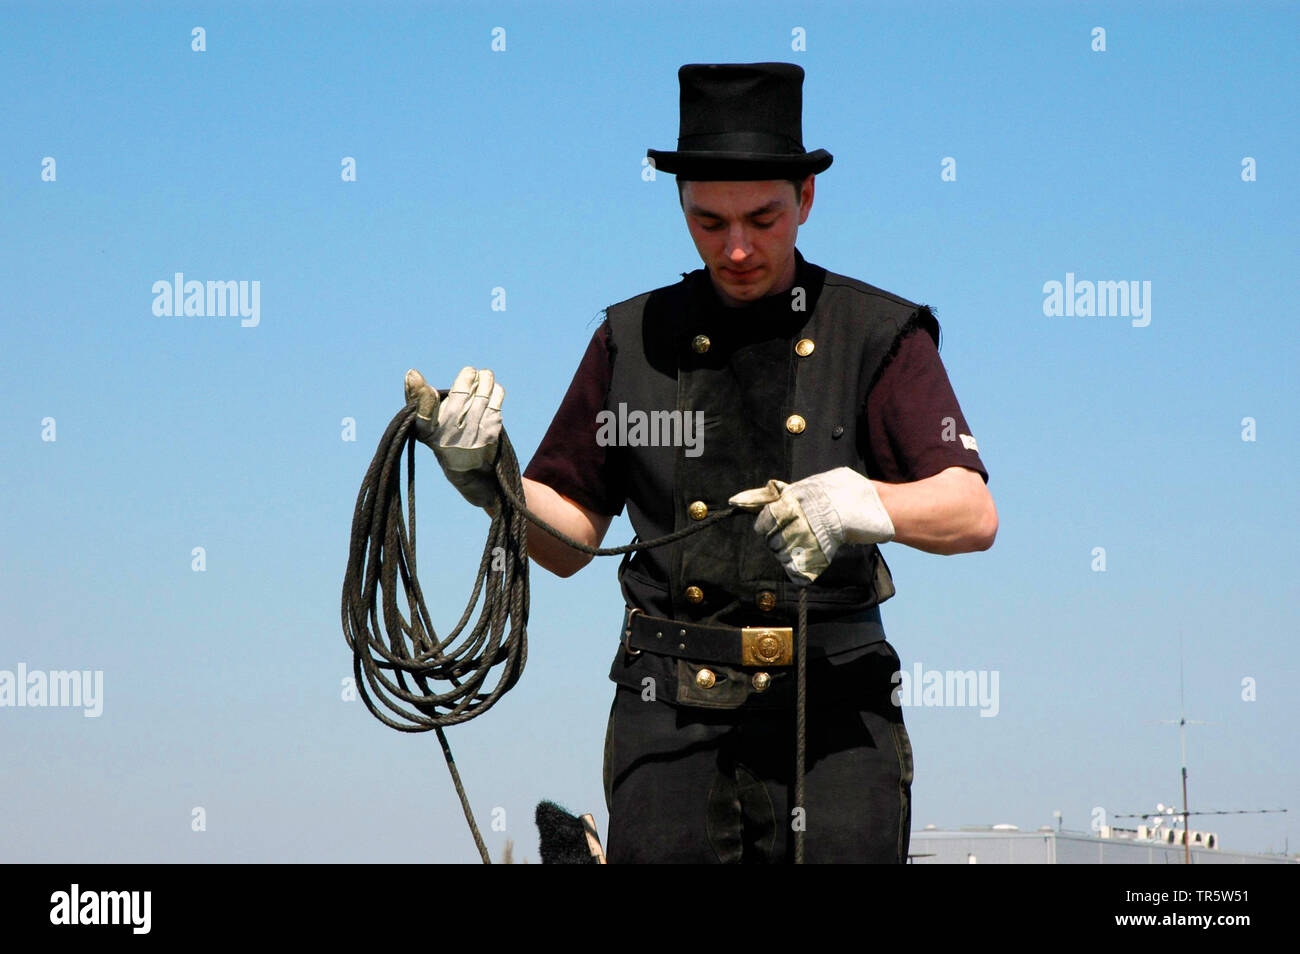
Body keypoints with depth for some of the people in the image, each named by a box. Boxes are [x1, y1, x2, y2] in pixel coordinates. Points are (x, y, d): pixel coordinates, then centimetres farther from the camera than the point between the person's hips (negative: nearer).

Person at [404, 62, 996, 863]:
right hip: (670, 714, 2)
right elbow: (568, 538, 15)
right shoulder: (634, 339, 14)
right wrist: (487, 475, -5)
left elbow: (973, 513, -8)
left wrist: (864, 503, -27)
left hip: (834, 712, -2)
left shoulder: (881, 336, 5)